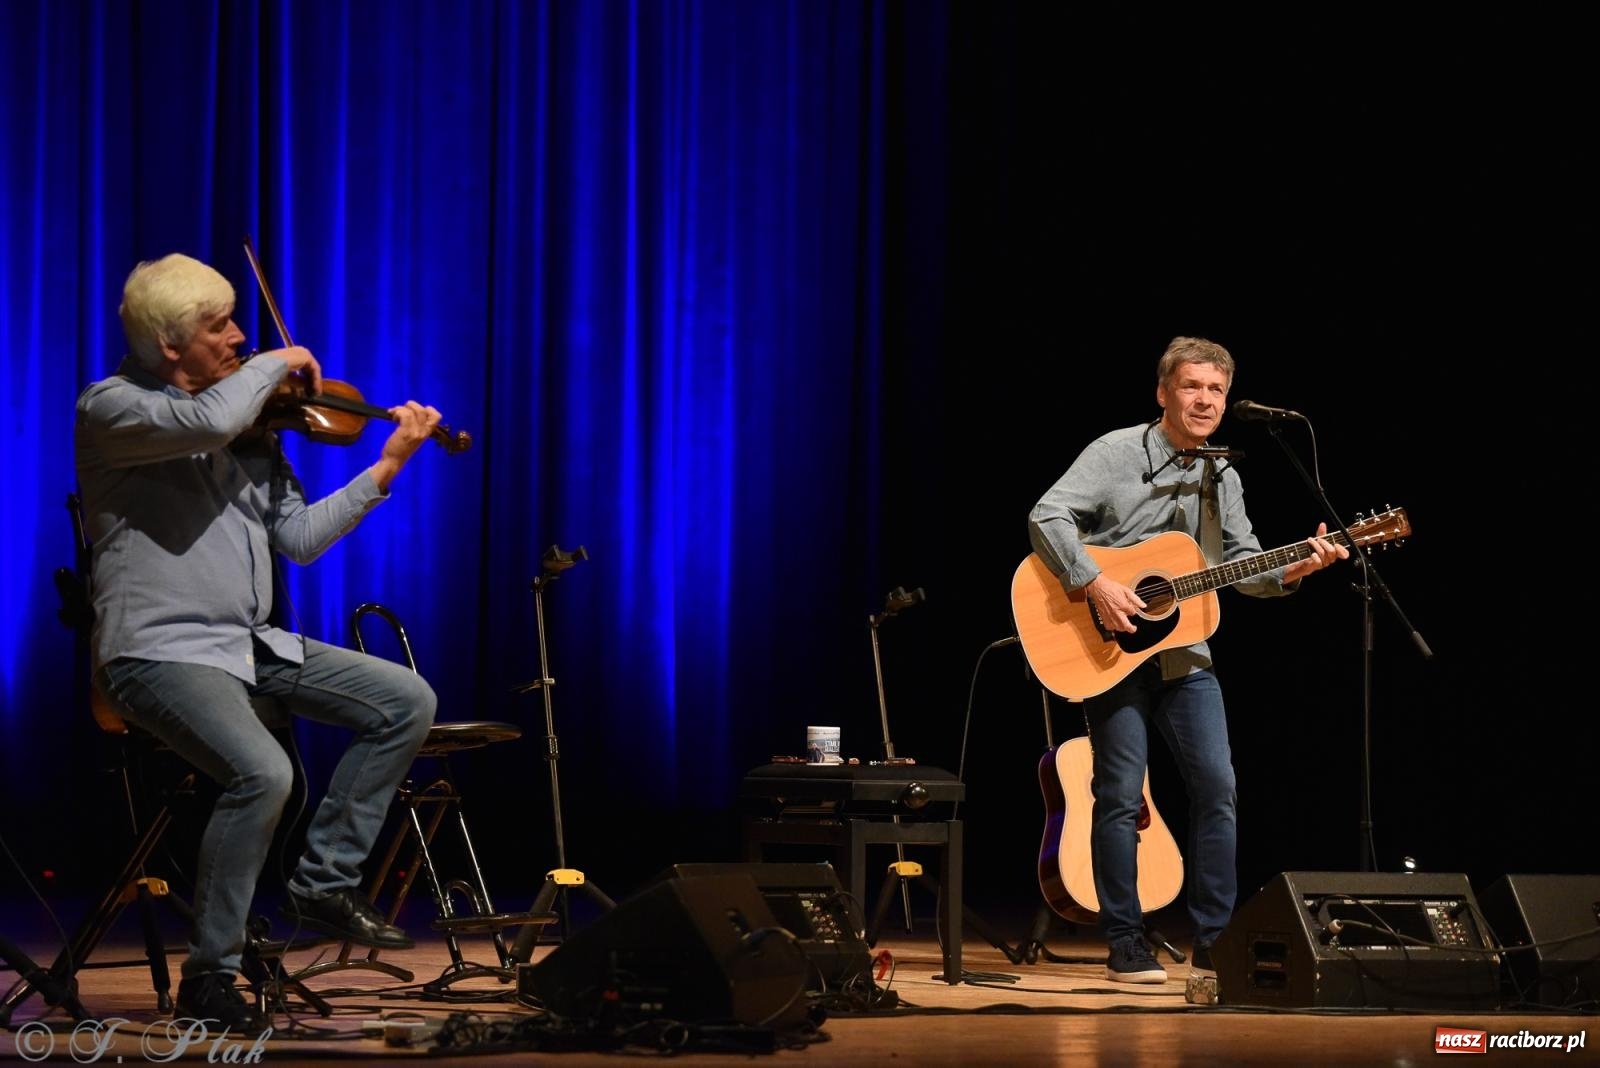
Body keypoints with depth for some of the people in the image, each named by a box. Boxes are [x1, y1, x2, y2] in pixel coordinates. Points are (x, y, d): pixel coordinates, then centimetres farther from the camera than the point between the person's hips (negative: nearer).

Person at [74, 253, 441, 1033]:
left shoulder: (246, 418, 14)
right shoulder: (111, 407, -9)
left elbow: (298, 538, 15)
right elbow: (207, 421, -31)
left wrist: (385, 468, 9)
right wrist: (276, 364, -13)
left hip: (248, 644, 8)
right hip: (160, 649, -8)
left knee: (407, 702, 3)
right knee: (263, 772, -32)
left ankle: (323, 882, 9)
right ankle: (209, 977, -16)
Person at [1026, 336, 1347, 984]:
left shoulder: (1222, 479, 12)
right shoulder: (1117, 454, -7)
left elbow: (1242, 563, 13)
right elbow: (1046, 517, -16)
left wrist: (1291, 571, -6)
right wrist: (1094, 585, -25)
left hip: (1183, 653, 6)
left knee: (1217, 786, -1)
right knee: (1122, 795, -4)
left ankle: (1214, 943, 7)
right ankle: (1126, 948, 4)